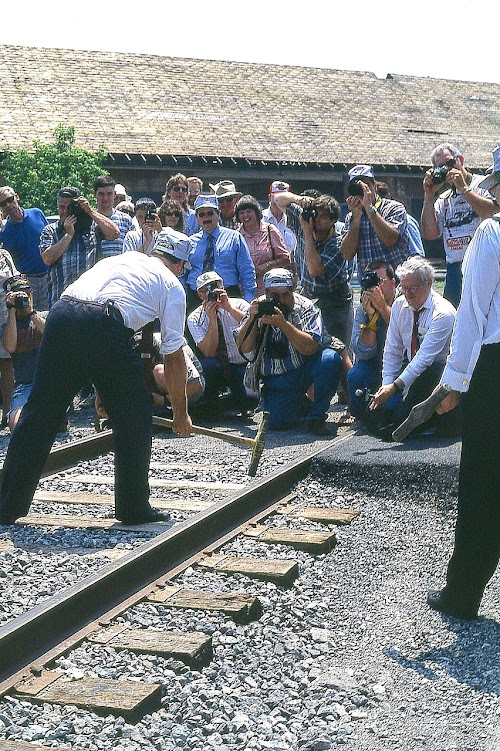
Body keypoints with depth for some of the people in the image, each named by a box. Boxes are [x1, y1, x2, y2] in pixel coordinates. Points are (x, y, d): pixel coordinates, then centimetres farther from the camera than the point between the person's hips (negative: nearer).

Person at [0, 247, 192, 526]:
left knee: (39, 414, 12)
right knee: (134, 417, 13)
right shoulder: (172, 284, 20)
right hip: (106, 326, -5)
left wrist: (101, 393, 42)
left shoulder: (117, 260, 36)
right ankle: (134, 508, 18)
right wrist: (181, 413, 28)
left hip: (60, 314, 5)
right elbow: (174, 357, 17)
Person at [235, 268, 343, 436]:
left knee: (330, 359, -32)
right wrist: (253, 318, -21)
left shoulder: (305, 307, -11)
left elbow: (310, 348, -25)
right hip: (275, 381, 2)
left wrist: (283, 324, -32)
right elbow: (244, 348, -8)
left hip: (305, 369, -2)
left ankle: (316, 418, -15)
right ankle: (301, 405, 19)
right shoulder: (258, 308, -1)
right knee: (276, 422, -20)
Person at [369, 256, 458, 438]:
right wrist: (387, 385, -7)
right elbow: (392, 351, 5)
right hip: (409, 367, 7)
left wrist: (395, 386, -29)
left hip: (437, 370, -7)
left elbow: (425, 358, -25)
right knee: (376, 422, -7)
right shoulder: (399, 305, 1)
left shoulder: (443, 313, -19)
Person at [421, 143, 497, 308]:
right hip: (454, 269, 5)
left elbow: (494, 214, -16)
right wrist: (429, 195, 5)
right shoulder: (443, 199, 18)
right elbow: (430, 234, 7)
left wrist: (464, 188, -10)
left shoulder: (484, 185, 3)